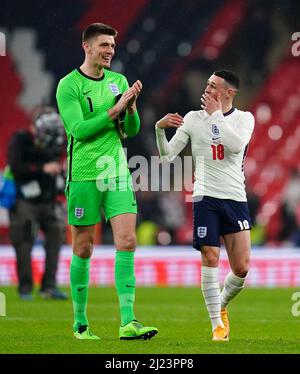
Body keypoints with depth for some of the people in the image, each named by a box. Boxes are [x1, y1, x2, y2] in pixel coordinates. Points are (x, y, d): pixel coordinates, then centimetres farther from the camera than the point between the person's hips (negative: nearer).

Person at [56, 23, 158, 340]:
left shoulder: (118, 81, 10)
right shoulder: (69, 85, -6)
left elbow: (132, 130, 12)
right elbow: (78, 129, -16)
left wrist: (131, 107, -8)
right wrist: (115, 109, -19)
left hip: (117, 171, 4)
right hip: (84, 174, -4)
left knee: (127, 240, -9)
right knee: (83, 249, 3)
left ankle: (128, 322, -13)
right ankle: (80, 323, 16)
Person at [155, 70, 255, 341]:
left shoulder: (244, 118, 5)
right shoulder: (194, 118, 6)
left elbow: (237, 144, -17)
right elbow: (168, 155, 3)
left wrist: (216, 114, -13)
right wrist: (160, 129, -13)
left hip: (236, 199, 1)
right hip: (206, 198, -1)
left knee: (241, 267, -4)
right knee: (210, 259, -9)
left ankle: (221, 306, 26)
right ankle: (218, 324, 2)